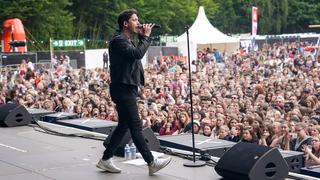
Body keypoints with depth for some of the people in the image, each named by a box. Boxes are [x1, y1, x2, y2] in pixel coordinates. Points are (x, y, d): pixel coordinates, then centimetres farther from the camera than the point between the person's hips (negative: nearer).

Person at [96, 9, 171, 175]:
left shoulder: (126, 41, 20)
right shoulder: (118, 41, -14)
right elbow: (138, 53, -27)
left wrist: (142, 37, 11)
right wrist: (146, 36, -14)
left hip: (128, 88, 11)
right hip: (123, 88, -11)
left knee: (124, 125, 13)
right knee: (136, 126, -9)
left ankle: (106, 160, 18)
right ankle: (151, 163, -8)